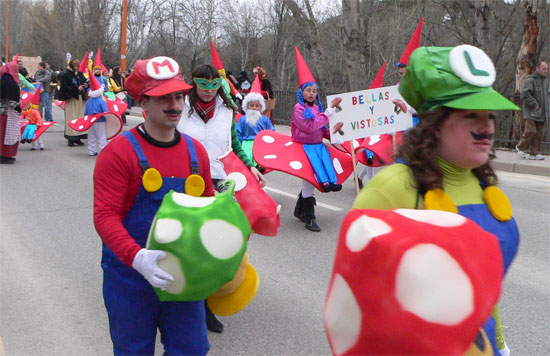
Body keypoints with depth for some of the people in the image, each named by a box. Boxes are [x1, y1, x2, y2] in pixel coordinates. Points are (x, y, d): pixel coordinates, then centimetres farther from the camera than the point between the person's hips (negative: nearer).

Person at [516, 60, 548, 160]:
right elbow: (524, 95, -21)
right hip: (532, 112, -7)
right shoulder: (530, 80, -11)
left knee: (539, 133, 5)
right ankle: (520, 147, 10)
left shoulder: (545, 80, 15)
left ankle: (535, 153, 10)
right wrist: (534, 104, -17)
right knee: (530, 131, -12)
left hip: (542, 113, 7)